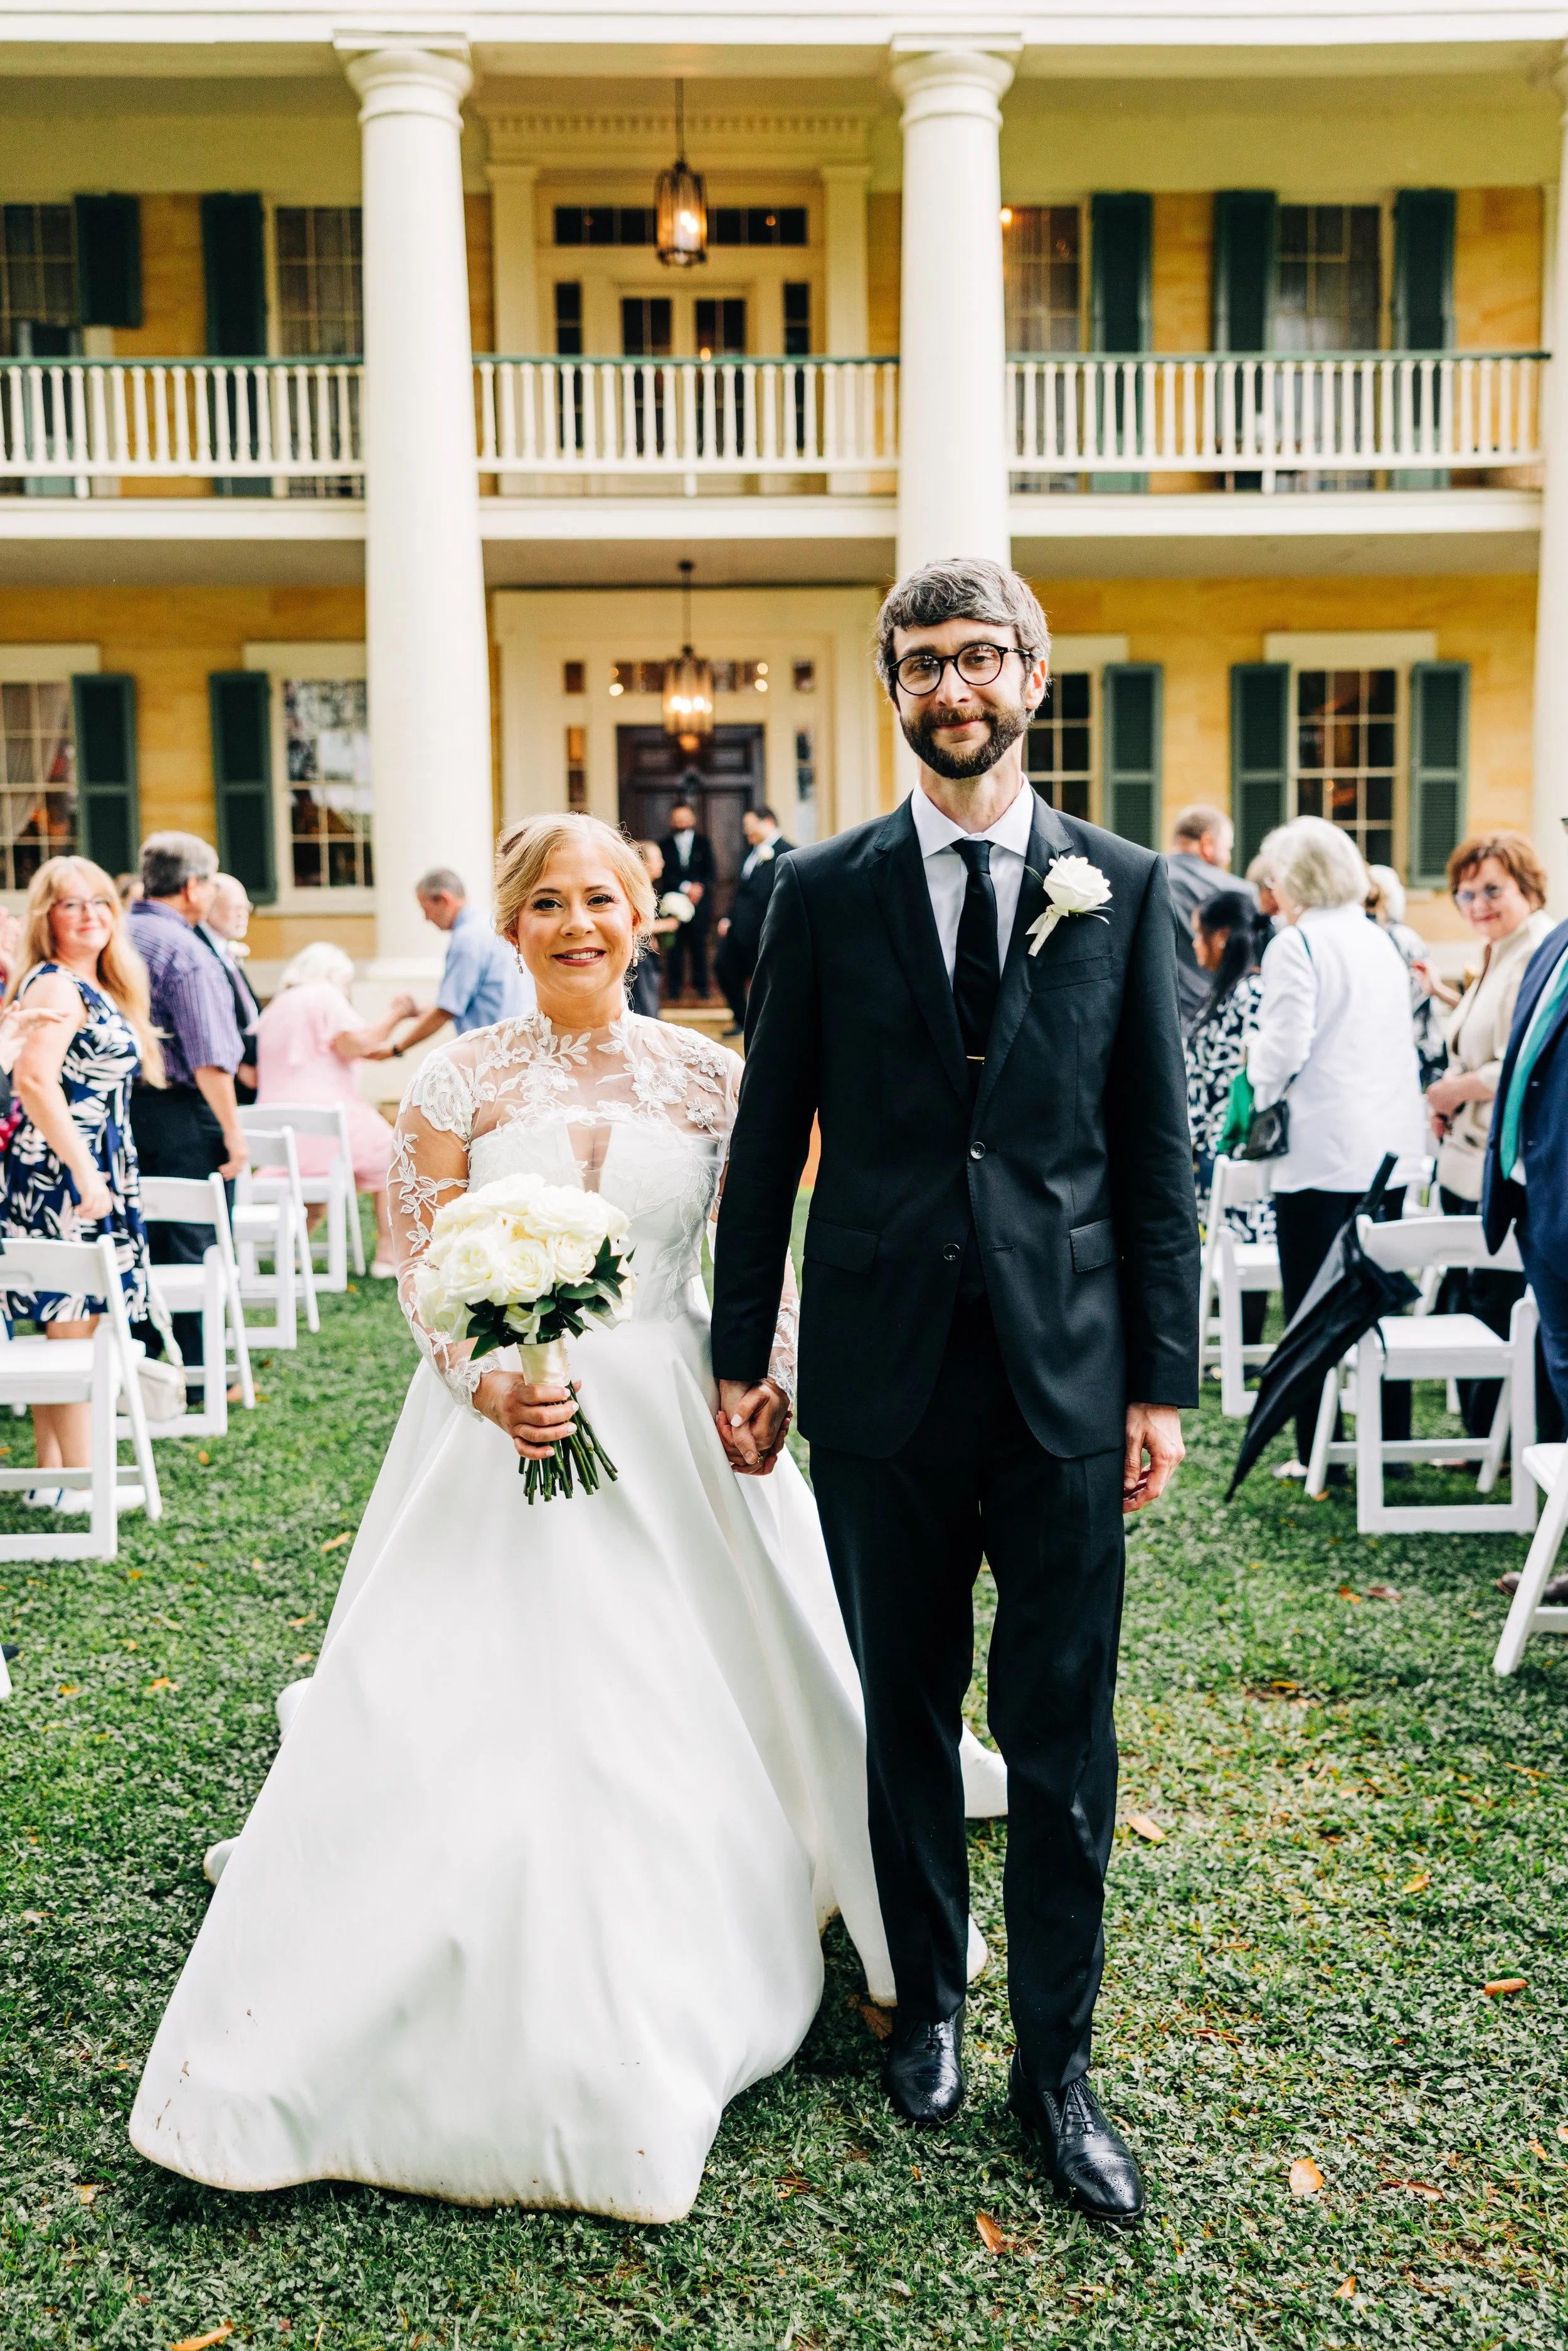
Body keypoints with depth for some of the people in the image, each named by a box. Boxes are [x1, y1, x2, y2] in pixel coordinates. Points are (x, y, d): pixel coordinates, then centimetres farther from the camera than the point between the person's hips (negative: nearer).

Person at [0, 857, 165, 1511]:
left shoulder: (99, 988, 17)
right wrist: (85, 1173, -26)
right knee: (73, 1319, -6)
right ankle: (76, 1479, 0)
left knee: (67, 1322, 11)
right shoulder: (54, 986, -12)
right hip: (62, 1170, -9)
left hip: (93, 1168, 10)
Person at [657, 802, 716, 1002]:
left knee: (699, 946, 3)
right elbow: (666, 874, -4)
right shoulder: (665, 845, 6)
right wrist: (686, 887, -15)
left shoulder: (703, 842, 10)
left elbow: (712, 872, 4)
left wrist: (701, 887, -14)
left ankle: (701, 989, 11)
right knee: (674, 948, -1)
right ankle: (674, 990, 5)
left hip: (699, 903, 1)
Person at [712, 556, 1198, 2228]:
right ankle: (927, 2003, 35)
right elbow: (767, 1142, 5)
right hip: (883, 1369, 1)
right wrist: (739, 1353, 4)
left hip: (1067, 1369, 0)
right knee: (904, 1708, 14)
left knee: (1063, 1729, 7)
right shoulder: (823, 893, 3)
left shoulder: (1123, 889, 3)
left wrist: (1164, 1379, -1)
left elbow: (1156, 1151, 3)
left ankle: (1056, 2060, 25)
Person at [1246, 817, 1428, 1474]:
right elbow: (1404, 1042, 17)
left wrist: (1258, 1068, 4)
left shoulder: (1295, 945, -11)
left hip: (1323, 1150, -7)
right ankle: (1392, 1442, 20)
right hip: (1391, 1148, 7)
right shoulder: (1381, 941, 13)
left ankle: (1319, 1455, 5)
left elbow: (1284, 1049, -17)